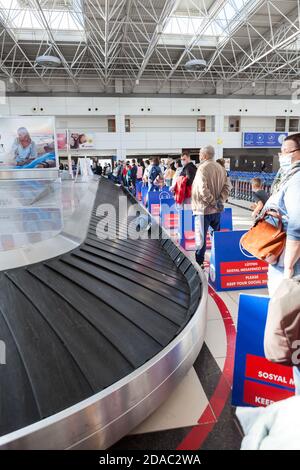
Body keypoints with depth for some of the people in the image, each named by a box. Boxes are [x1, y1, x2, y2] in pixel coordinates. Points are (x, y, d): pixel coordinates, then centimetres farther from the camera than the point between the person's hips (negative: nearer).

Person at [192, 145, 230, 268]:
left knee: (201, 236, 3)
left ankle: (199, 262, 10)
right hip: (217, 209, 7)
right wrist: (220, 201, -6)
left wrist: (213, 201, -16)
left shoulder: (202, 168, -15)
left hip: (204, 208, -7)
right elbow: (226, 186, 2)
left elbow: (203, 190, -25)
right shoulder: (221, 168, 8)